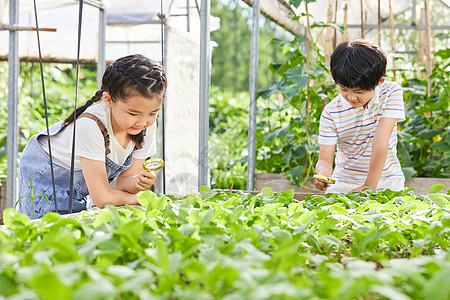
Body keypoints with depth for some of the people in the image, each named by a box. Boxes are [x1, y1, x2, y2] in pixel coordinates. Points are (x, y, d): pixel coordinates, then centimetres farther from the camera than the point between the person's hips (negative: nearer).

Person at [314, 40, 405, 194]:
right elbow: (325, 158, -8)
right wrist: (323, 173, -34)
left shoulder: (391, 92, -10)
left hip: (386, 179, 0)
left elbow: (381, 140, -17)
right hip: (344, 182, 1)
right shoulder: (331, 112, -8)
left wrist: (369, 186, -23)